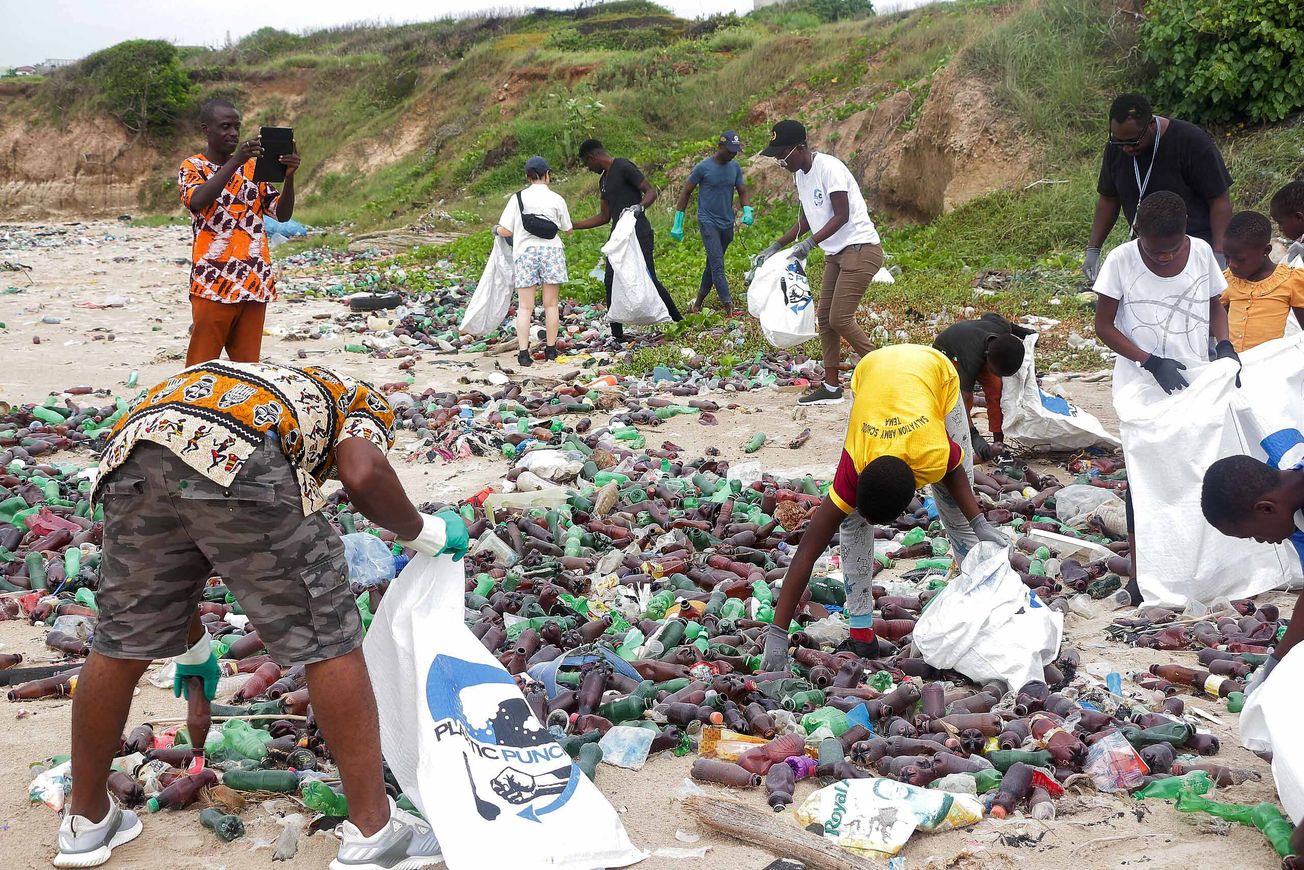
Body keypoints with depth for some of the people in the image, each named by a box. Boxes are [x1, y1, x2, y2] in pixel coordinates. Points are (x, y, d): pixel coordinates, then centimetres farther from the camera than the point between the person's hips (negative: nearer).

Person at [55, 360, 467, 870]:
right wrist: (423, 533, 21)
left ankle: (86, 821, 36)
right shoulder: (362, 402, 31)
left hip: (132, 453, 6)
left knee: (122, 644, 22)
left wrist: (193, 650, 62)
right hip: (241, 462, -6)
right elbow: (363, 476, 3)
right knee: (329, 642, 8)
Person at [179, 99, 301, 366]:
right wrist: (235, 162, -26)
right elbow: (197, 201, -21)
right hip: (213, 284, -5)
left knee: (248, 365, 7)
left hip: (255, 284, 5)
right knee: (201, 367, -3)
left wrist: (289, 176, -9)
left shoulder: (252, 167, 15)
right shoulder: (193, 167, 1)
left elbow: (283, 214, 9)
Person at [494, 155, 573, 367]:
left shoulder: (518, 198, 0)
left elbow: (505, 231, -4)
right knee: (551, 304, 9)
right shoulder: (556, 199, 0)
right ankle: (550, 348, 14)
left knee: (524, 307, 1)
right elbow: (567, 229, 11)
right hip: (551, 250, 0)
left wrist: (498, 229, 19)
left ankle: (523, 352, -7)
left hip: (524, 252, 0)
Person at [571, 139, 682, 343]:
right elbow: (604, 217, 26)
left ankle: (678, 320, 0)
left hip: (638, 234, -9)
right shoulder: (604, 180, 21)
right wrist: (572, 226, 24)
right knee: (610, 282, 0)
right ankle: (617, 335, 3)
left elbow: (651, 192, -12)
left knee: (649, 280, -12)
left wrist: (638, 208, -30)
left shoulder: (623, 167, -7)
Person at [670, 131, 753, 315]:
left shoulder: (735, 167, 5)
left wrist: (747, 211, -12)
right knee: (718, 264, -13)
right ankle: (729, 308, -18)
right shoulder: (703, 168, -10)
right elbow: (686, 192, -3)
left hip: (727, 224, 6)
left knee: (713, 264, 12)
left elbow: (742, 192, 11)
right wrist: (678, 224, -4)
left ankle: (698, 304, 22)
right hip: (708, 222, -6)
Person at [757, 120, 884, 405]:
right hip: (836, 254, 10)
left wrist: (810, 243, -25)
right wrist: (777, 246, 15)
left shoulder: (828, 167, -17)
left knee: (840, 318, -13)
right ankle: (831, 386, 12)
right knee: (824, 317, 7)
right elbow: (806, 219, 21)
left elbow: (842, 216, -19)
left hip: (860, 250, -10)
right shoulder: (800, 174, 12)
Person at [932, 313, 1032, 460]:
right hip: (946, 353, -6)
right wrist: (974, 436, -52)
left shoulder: (1003, 329, -31)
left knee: (997, 389, -10)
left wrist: (1020, 331, 3)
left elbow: (989, 315, -5)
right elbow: (963, 400, -44)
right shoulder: (972, 361, -46)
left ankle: (999, 442, -3)